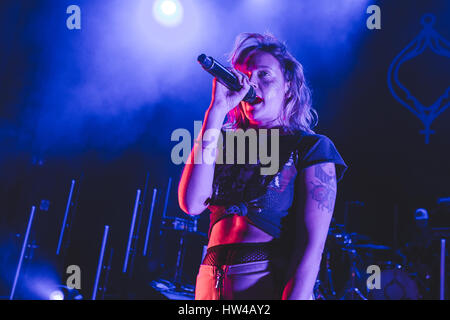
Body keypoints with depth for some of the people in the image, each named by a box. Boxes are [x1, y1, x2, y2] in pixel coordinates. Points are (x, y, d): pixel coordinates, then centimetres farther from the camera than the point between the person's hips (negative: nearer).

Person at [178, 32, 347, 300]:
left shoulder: (311, 147, -2)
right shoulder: (227, 142, 9)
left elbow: (312, 245, -12)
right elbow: (192, 203, -10)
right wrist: (217, 109, -8)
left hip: (272, 286, -4)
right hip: (211, 285, 4)